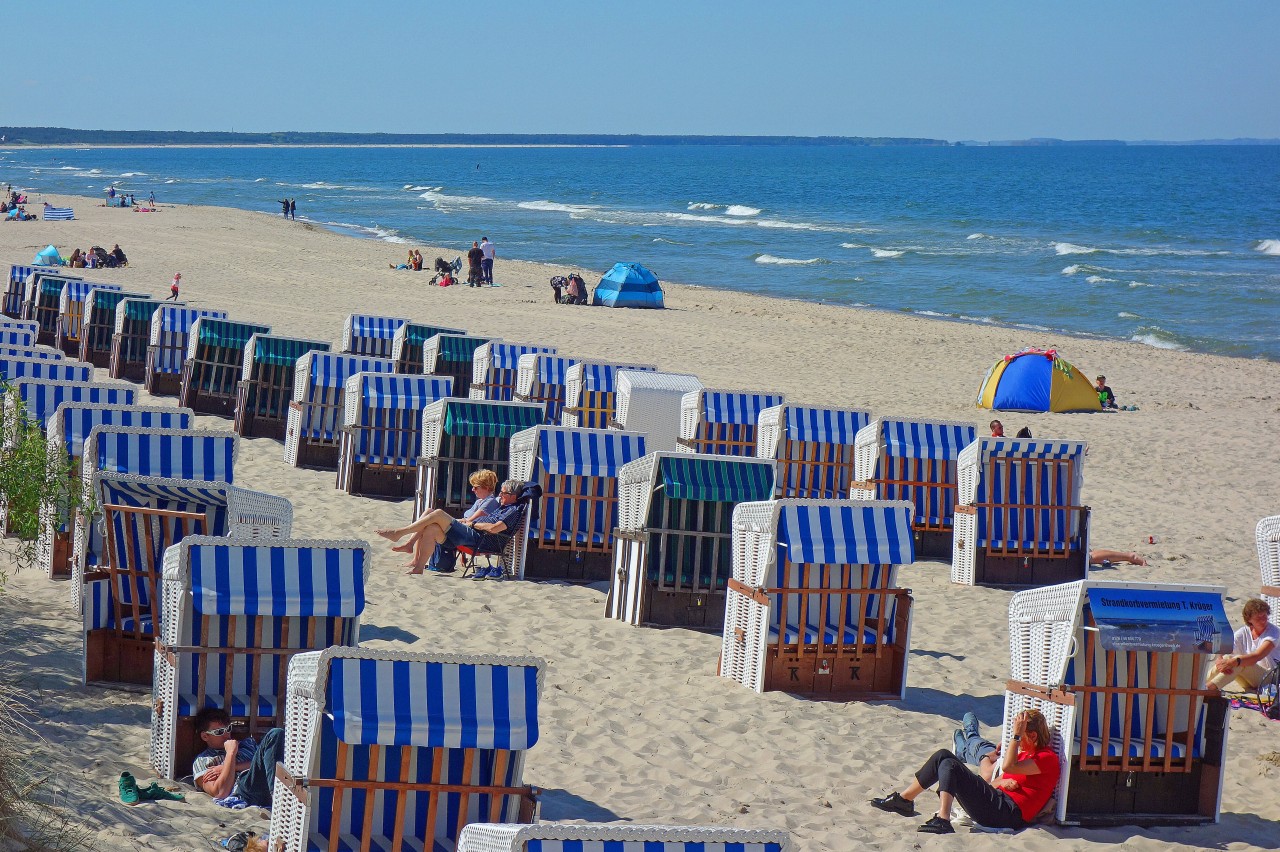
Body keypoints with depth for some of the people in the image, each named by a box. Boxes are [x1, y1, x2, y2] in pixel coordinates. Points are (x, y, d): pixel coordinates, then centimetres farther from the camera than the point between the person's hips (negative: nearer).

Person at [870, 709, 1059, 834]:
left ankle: (942, 820, -34)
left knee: (949, 766, -20)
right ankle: (904, 799, 11)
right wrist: (999, 782, -2)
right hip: (998, 800, 10)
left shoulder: (1048, 758, -5)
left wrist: (1016, 735, -16)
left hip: (1008, 813, -10)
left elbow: (1008, 767, -21)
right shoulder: (1026, 754, 26)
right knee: (943, 756, 7)